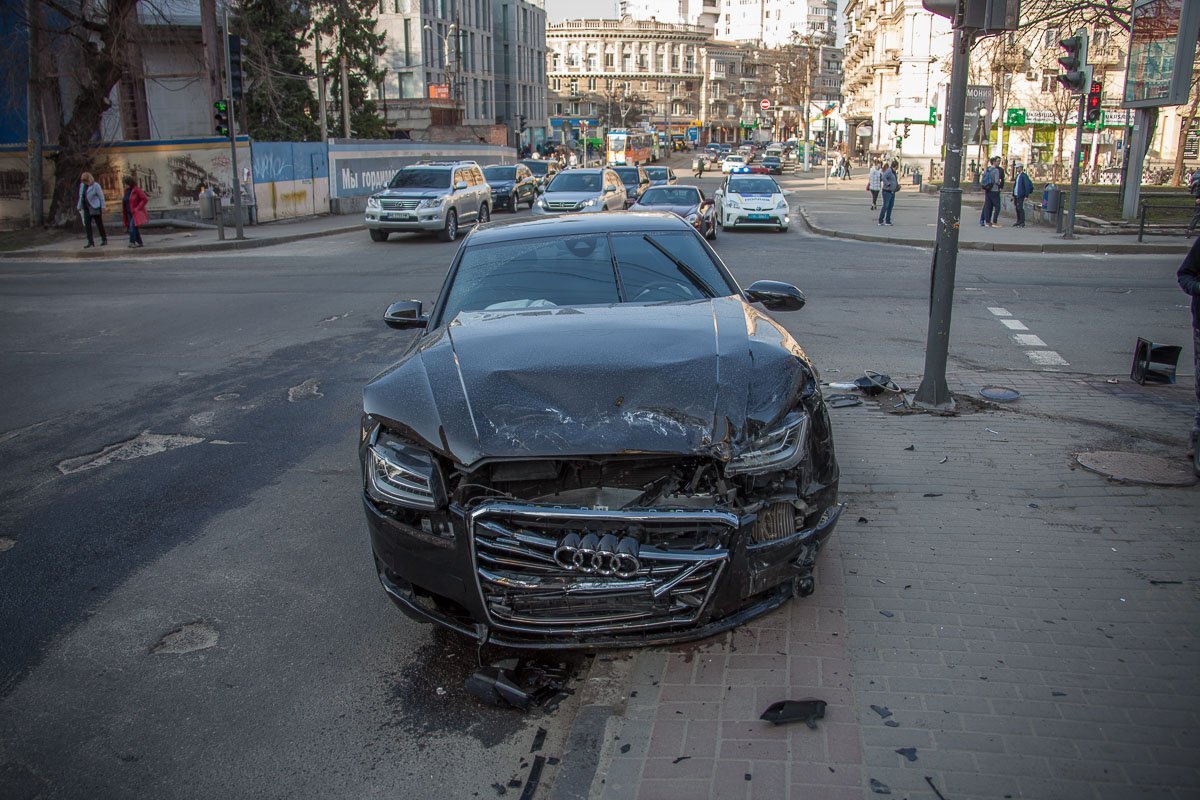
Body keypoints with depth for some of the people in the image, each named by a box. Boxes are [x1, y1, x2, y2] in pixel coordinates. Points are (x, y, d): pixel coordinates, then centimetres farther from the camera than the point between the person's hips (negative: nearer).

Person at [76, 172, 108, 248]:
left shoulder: (95, 186, -7)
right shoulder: (82, 185, 10)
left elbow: (101, 197, -7)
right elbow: (81, 197, 17)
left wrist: (103, 207, -12)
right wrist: (79, 207, 16)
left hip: (95, 208, -6)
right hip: (86, 209, 6)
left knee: (99, 224, 2)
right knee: (87, 225, -1)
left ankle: (104, 239, 12)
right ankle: (90, 241, 1)